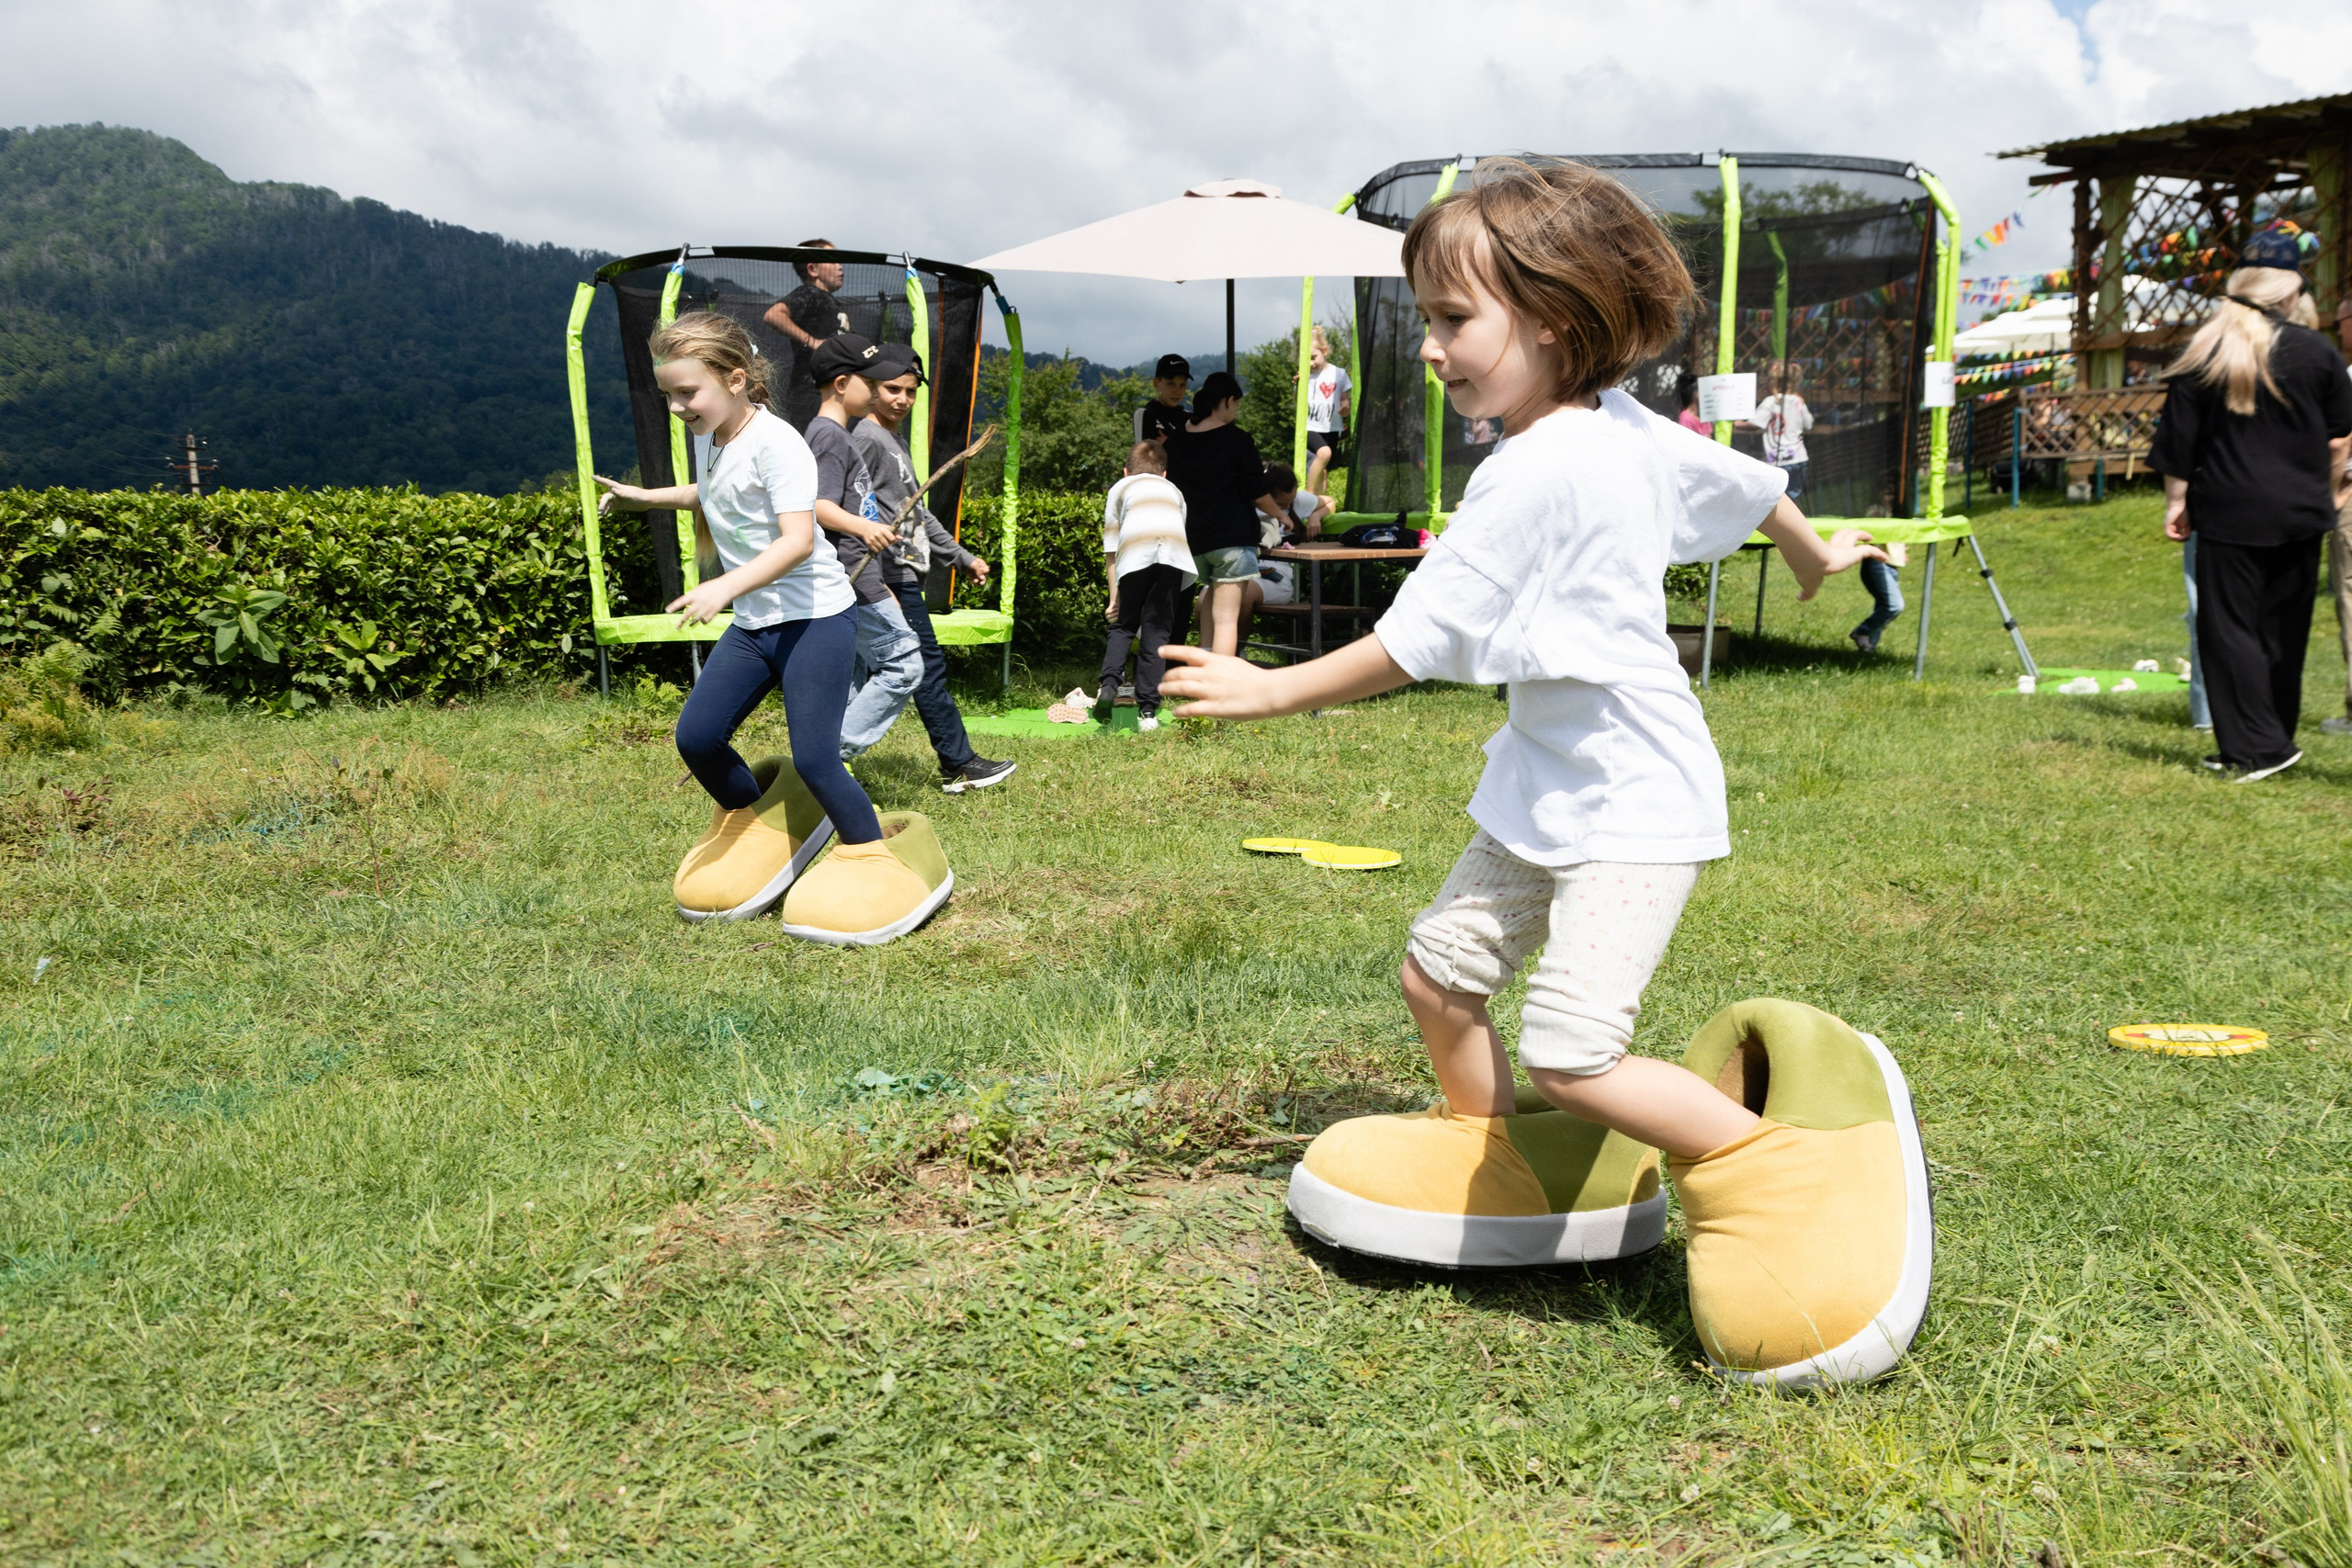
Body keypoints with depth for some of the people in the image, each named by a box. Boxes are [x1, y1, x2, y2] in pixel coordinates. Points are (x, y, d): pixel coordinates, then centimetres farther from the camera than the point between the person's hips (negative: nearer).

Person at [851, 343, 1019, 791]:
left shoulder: (897, 441, 21)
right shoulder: (866, 439, -10)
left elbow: (917, 513, 28)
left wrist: (962, 557, 26)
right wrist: (876, 585, -23)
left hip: (903, 574, 10)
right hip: (893, 575, -10)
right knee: (928, 666, -5)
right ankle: (959, 764, 1)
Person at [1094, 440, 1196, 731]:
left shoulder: (1119, 489, 33)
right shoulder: (1174, 490, 39)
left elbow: (1110, 551, 26)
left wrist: (1115, 600, 26)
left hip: (1135, 553, -1)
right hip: (1174, 552, 1)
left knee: (1124, 625, 15)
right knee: (1157, 631, 7)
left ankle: (1109, 684, -8)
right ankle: (1148, 710, 0)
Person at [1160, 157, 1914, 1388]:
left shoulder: (1531, 475, -25)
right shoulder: (1629, 431, 4)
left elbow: (1409, 645, -23)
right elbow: (1750, 482, 21)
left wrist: (1273, 692, -12)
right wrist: (1811, 556, 41)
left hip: (1633, 805, -10)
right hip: (1550, 784, 10)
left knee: (1569, 1055, -18)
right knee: (1440, 970, 14)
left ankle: (1766, 1160, 2)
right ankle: (1499, 1164, 34)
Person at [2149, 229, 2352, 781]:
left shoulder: (2203, 354, -3)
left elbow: (2178, 440, -1)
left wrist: (2176, 501, 7)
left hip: (2229, 512, -2)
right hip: (2299, 512, 2)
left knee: (2230, 627, 2)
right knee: (2283, 629, 12)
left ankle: (2259, 746, -5)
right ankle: (2272, 741, 19)